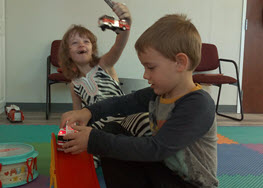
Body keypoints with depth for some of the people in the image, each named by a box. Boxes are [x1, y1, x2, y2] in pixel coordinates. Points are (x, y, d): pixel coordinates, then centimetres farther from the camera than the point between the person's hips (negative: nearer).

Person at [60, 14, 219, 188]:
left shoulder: (199, 105, -27)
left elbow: (155, 149, -30)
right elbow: (124, 102, 8)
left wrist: (94, 141, -28)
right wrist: (89, 112, -11)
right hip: (163, 167, 7)